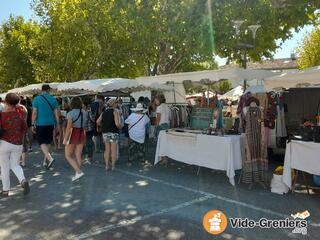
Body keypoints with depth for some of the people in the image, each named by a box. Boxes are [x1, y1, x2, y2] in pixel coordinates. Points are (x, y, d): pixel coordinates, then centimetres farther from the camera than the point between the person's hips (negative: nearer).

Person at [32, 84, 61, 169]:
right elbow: (56, 113, 2)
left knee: (42, 142, 0)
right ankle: (45, 161, 20)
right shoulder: (53, 99, 2)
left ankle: (50, 158, -21)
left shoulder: (37, 99, -4)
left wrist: (33, 124, 0)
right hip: (50, 124, 3)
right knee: (48, 142, 13)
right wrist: (57, 125, 8)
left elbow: (34, 113, -6)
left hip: (40, 124, -3)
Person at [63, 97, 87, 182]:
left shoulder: (71, 113, -14)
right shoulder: (84, 113, 4)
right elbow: (84, 125, 4)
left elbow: (69, 127, -18)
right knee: (78, 155, 11)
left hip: (73, 134, -6)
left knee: (68, 156, 5)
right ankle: (77, 174, 15)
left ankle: (79, 172, -9)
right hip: (82, 134, 6)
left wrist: (65, 139, -14)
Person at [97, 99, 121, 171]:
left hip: (105, 133, 5)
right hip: (113, 133, -5)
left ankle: (107, 165, 15)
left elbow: (98, 122, 4)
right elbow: (117, 124, -19)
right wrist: (120, 127, 1)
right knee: (113, 150, 5)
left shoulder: (104, 112, 7)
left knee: (107, 150, 13)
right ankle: (113, 166, 11)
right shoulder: (115, 112, -9)